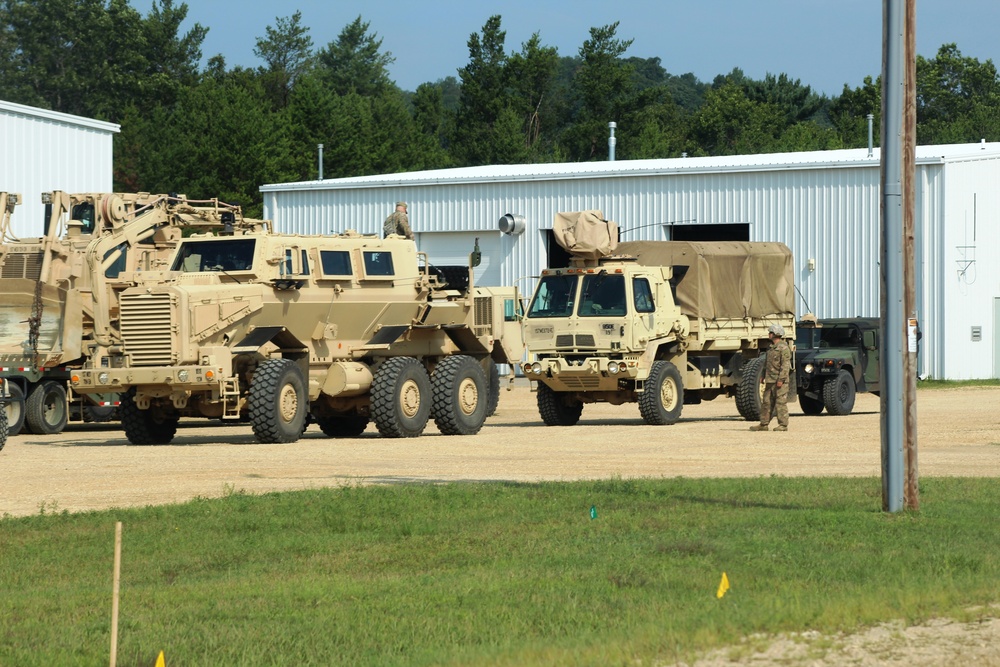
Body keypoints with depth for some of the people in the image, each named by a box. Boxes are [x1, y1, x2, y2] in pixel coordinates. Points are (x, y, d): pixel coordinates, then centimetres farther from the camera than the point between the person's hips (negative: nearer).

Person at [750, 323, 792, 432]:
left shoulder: (783, 347, -12)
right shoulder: (771, 347, 17)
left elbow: (785, 365, -18)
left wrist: (781, 380, -22)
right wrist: (762, 376, 19)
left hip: (779, 381, -9)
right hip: (770, 381, 9)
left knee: (780, 403, -7)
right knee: (766, 402, 9)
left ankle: (783, 425, -3)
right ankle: (764, 424, 13)